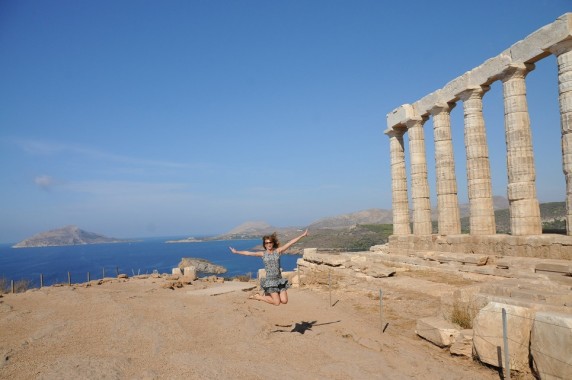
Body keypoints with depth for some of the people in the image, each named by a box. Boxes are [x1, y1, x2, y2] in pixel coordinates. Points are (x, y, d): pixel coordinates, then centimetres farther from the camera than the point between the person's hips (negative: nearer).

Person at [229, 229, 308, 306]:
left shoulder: (278, 251, 3)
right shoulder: (263, 254, 1)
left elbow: (290, 243, -2)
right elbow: (248, 253, 1)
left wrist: (302, 235, -5)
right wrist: (236, 252, -1)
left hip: (279, 279, 3)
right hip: (270, 280, -3)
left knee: (284, 301, -7)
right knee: (277, 302, -9)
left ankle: (270, 295, 22)